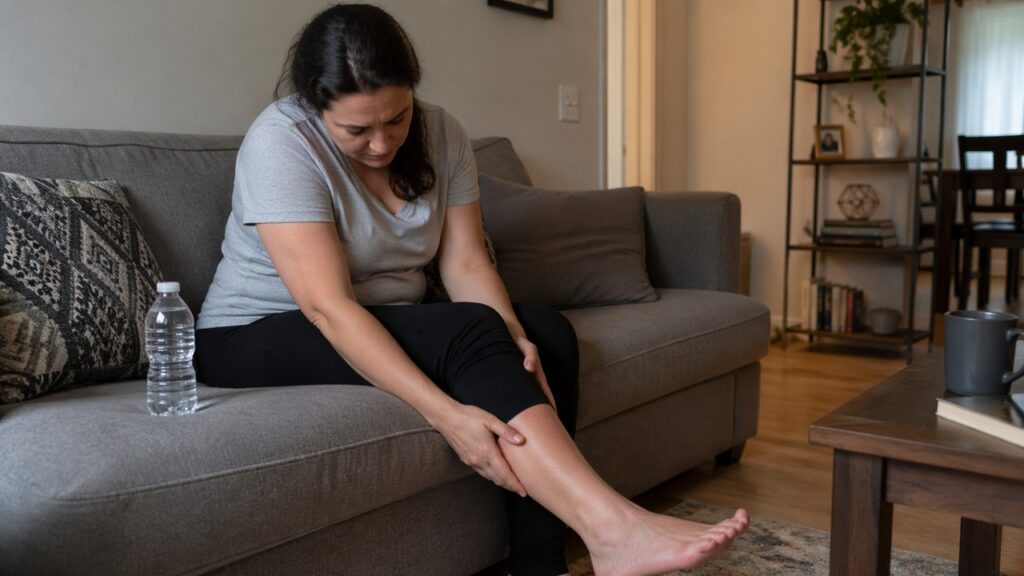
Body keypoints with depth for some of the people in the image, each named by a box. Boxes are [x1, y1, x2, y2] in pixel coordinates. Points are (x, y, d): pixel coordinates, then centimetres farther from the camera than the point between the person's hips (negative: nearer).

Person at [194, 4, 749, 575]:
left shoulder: (442, 133, -4)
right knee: (470, 331, -30)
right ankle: (612, 526, -36)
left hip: (388, 325, 6)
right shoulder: (280, 141, -22)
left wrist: (513, 340, -30)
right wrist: (447, 413, -39)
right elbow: (328, 307, -30)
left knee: (546, 331, -15)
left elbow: (466, 265, -8)